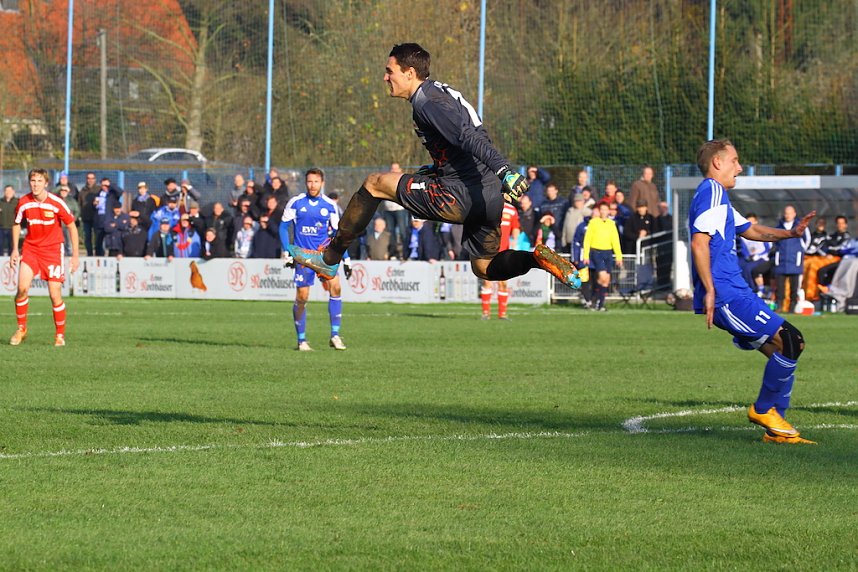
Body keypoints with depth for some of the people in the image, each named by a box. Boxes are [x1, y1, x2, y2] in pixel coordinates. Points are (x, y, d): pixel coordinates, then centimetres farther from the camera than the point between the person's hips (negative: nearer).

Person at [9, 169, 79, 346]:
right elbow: (16, 225, 13)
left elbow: (71, 227, -2)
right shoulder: (23, 203, -5)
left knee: (55, 295, -6)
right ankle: (21, 328, 2)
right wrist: (14, 250, 6)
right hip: (30, 248, 2)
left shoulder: (57, 204, -13)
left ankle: (60, 335, 11)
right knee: (22, 287, -17)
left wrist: (75, 255, -3)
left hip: (53, 250, -2)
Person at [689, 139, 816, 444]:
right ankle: (763, 409, -2)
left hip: (735, 294, 11)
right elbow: (699, 242, -20)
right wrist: (710, 291, -24)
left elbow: (750, 230, 36)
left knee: (784, 354, 10)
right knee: (790, 341, -15)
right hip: (726, 296, -11)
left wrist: (789, 233, 21)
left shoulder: (717, 196, 25)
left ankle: (775, 429, 11)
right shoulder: (712, 191, -8)